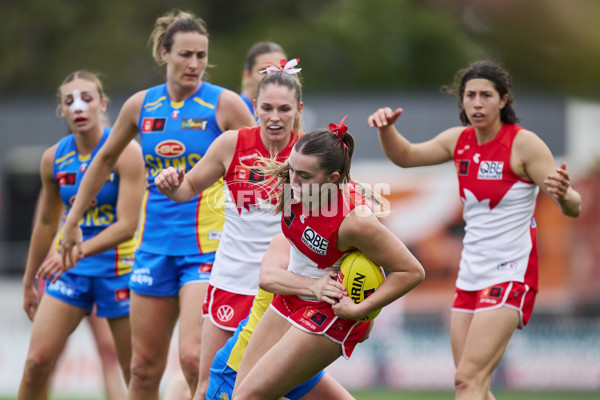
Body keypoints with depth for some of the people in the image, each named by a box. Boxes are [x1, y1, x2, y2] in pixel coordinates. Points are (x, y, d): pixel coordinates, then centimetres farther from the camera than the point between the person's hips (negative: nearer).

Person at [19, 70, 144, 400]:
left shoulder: (126, 153, -13)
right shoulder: (54, 158, 2)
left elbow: (127, 225, -20)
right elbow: (46, 223, 15)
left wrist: (78, 251, -32)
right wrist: (29, 282, 19)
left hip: (118, 268, -4)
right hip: (70, 271, 4)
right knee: (37, 360, -9)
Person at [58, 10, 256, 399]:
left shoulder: (225, 104, -6)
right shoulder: (141, 105, 6)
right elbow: (105, 160, 21)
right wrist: (73, 222, 24)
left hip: (207, 247, -4)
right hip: (155, 246, 4)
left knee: (194, 357, -18)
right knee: (145, 366, 7)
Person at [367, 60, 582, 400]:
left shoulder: (524, 143, -12)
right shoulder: (460, 140, 6)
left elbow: (574, 208, -16)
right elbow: (405, 156, 21)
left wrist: (562, 195, -40)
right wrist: (385, 128, 0)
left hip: (511, 274, -7)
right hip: (471, 276, 7)